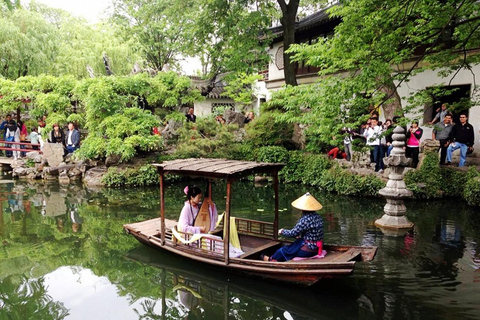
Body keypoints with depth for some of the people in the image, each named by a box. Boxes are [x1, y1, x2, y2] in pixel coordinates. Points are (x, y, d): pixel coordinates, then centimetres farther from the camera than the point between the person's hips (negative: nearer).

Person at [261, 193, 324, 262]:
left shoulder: (305, 219, -24)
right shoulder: (318, 217, 3)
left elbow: (293, 233, -19)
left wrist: (282, 231, -1)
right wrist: (300, 235, 21)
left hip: (308, 249, -8)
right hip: (316, 248, 8)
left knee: (282, 251, 12)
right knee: (290, 246, 23)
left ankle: (270, 259, 36)